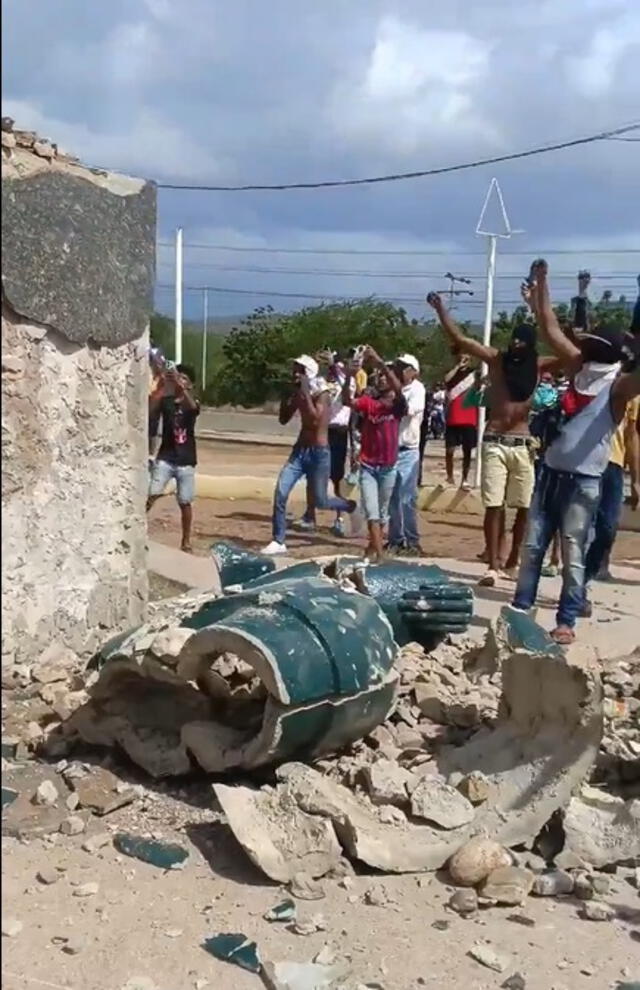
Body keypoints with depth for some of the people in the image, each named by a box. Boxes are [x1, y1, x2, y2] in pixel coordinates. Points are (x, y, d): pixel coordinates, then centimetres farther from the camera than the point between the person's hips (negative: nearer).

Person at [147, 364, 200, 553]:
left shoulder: (192, 403, 0)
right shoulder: (165, 401, 3)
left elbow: (192, 407, -26)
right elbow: (150, 411, -17)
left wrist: (181, 386, -38)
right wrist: (162, 385, -24)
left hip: (185, 461, 0)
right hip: (165, 458, 0)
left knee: (185, 502, 5)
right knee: (152, 495, -13)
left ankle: (186, 542, 17)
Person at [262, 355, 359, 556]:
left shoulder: (322, 394, -14)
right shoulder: (298, 394, 5)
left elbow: (315, 420, -28)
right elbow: (284, 419, 9)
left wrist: (306, 394, -25)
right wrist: (290, 394, -1)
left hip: (319, 453, -5)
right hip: (299, 450, 6)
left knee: (320, 501, 4)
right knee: (280, 493, -9)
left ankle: (351, 506, 36)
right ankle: (278, 542, -1)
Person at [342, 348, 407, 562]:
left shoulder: (398, 405, -4)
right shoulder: (367, 402, 1)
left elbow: (398, 389, -25)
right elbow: (347, 401, -16)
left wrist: (380, 363, -34)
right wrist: (348, 377, -33)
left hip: (388, 467, 0)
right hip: (368, 466, 0)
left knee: (382, 512, 15)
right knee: (371, 512, -8)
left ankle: (373, 546, 35)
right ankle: (379, 554, -10)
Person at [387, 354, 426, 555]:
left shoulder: (417, 389, -6)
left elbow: (408, 410, -22)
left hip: (407, 452, -5)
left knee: (407, 499, -4)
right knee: (392, 498, 9)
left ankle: (412, 542, 4)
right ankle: (396, 539, 18)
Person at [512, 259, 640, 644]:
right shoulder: (579, 369, 7)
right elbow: (551, 329, 13)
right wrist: (541, 284, 14)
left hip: (583, 481, -6)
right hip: (551, 472, 6)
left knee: (574, 554, 1)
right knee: (533, 546, 10)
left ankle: (567, 621, 10)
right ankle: (521, 607, 20)